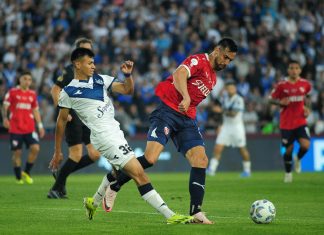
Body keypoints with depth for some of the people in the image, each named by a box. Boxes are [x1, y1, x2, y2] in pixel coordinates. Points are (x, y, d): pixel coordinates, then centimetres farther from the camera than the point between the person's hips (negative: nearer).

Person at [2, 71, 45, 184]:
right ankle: (19, 177, 13)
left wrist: (40, 125, 13)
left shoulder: (32, 94, 12)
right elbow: (5, 106, -4)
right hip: (15, 129, -3)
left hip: (30, 128, 3)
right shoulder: (12, 92, 0)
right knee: (17, 152, -1)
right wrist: (5, 118, -21)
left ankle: (26, 172, 5)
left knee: (35, 148, -13)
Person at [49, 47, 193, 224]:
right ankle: (170, 216, -17)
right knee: (139, 173, -14)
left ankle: (93, 203, 46)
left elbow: (127, 90, 13)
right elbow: (61, 121, 4)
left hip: (115, 132, 8)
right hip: (104, 136, -8)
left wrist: (128, 75, -8)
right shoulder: (69, 92, -4)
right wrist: (57, 152, 7)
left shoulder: (100, 80, 11)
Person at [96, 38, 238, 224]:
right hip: (168, 110, -8)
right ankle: (112, 183, 1)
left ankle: (196, 212, -9)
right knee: (151, 158, -20)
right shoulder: (198, 61, -7)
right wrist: (186, 98, -42)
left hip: (187, 118, 8)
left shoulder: (213, 79, 21)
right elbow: (179, 74, -27)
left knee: (201, 161, -9)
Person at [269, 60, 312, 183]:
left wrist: (307, 108, 3)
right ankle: (288, 173, 28)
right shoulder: (282, 85, -7)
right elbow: (271, 99, 1)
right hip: (286, 123, -1)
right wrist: (280, 102, -18)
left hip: (300, 121, 1)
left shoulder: (305, 84, 0)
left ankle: (298, 159, 18)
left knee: (305, 145, -17)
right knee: (289, 149, 4)